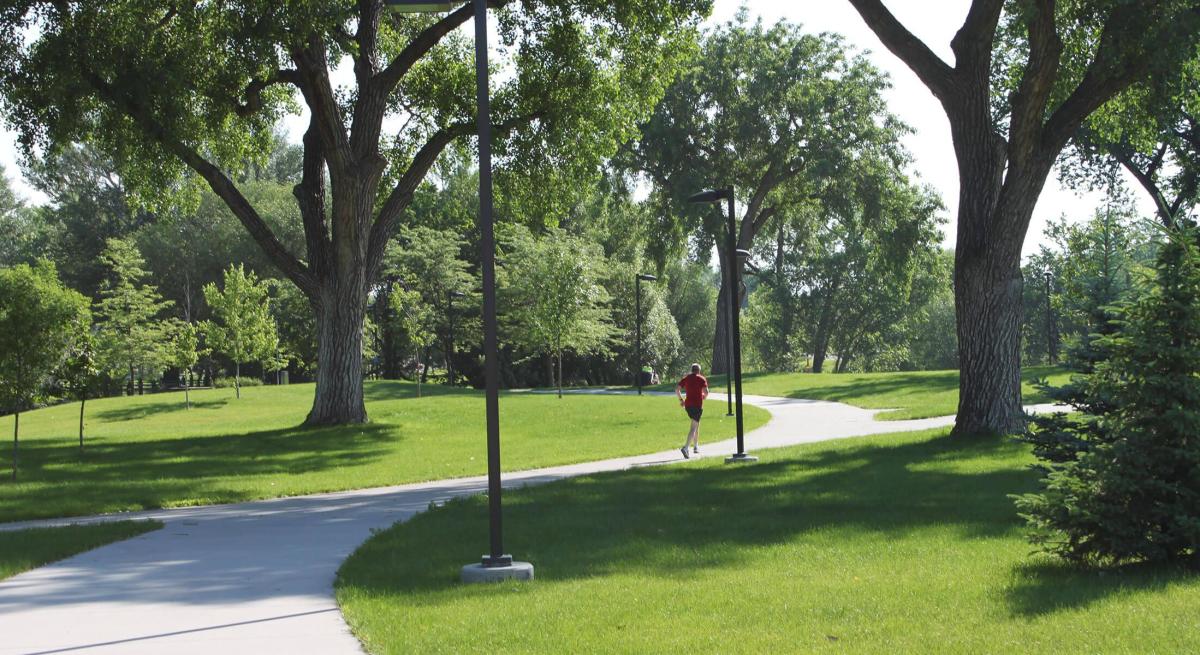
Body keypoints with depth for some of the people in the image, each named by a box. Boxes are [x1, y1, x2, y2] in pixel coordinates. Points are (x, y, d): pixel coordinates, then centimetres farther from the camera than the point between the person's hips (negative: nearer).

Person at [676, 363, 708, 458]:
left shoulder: (686, 379, 10)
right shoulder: (702, 379, -2)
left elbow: (676, 389, 1)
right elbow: (706, 392, -12)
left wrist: (681, 399, 11)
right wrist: (704, 396, 10)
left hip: (687, 405, 6)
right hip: (698, 405, -6)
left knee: (696, 424, 25)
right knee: (694, 427, -9)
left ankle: (696, 446, 29)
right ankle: (685, 447, -26)